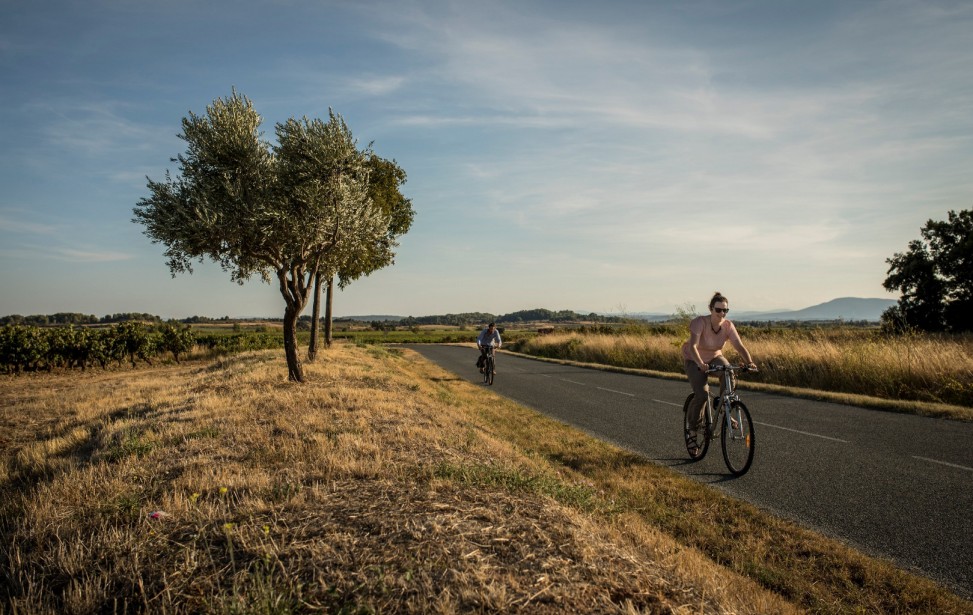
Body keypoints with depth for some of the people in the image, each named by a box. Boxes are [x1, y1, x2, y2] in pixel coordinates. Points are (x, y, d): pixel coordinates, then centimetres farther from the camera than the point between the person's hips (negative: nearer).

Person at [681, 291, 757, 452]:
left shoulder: (728, 326, -17)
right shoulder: (700, 322, -30)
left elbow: (740, 346, -25)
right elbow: (692, 346, -41)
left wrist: (749, 362, -43)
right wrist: (700, 363, -57)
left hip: (714, 357, 4)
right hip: (694, 360, -4)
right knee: (702, 394, -21)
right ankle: (693, 428, 3)